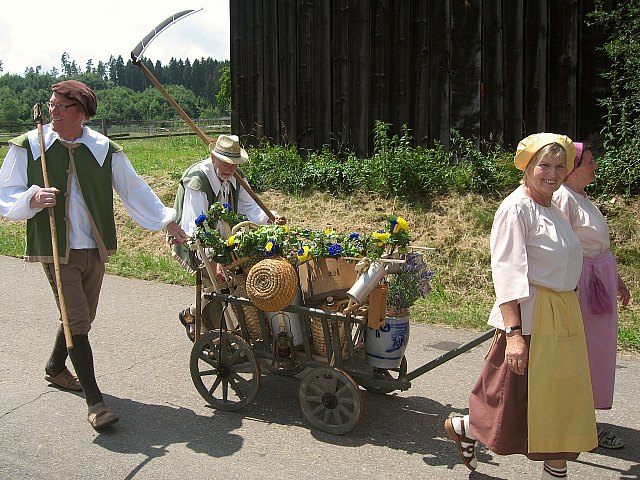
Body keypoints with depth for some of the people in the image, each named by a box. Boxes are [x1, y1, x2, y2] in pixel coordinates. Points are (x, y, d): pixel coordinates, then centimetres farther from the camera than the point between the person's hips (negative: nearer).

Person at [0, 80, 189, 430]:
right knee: (77, 321, -9)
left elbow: (134, 189, 8)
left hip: (95, 250, 4)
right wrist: (33, 199, -21)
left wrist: (166, 221, 5)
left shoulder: (104, 150, 2)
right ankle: (94, 401, -1)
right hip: (56, 250, -3)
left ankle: (55, 368, 44)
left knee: (82, 318, 16)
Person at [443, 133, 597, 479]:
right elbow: (507, 272, -20)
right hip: (531, 317, -9)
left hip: (563, 315, 9)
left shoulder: (553, 211, 14)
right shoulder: (517, 208, -13)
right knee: (519, 401, 3)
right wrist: (513, 332, -26)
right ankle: (463, 427, 29)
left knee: (563, 400, 13)